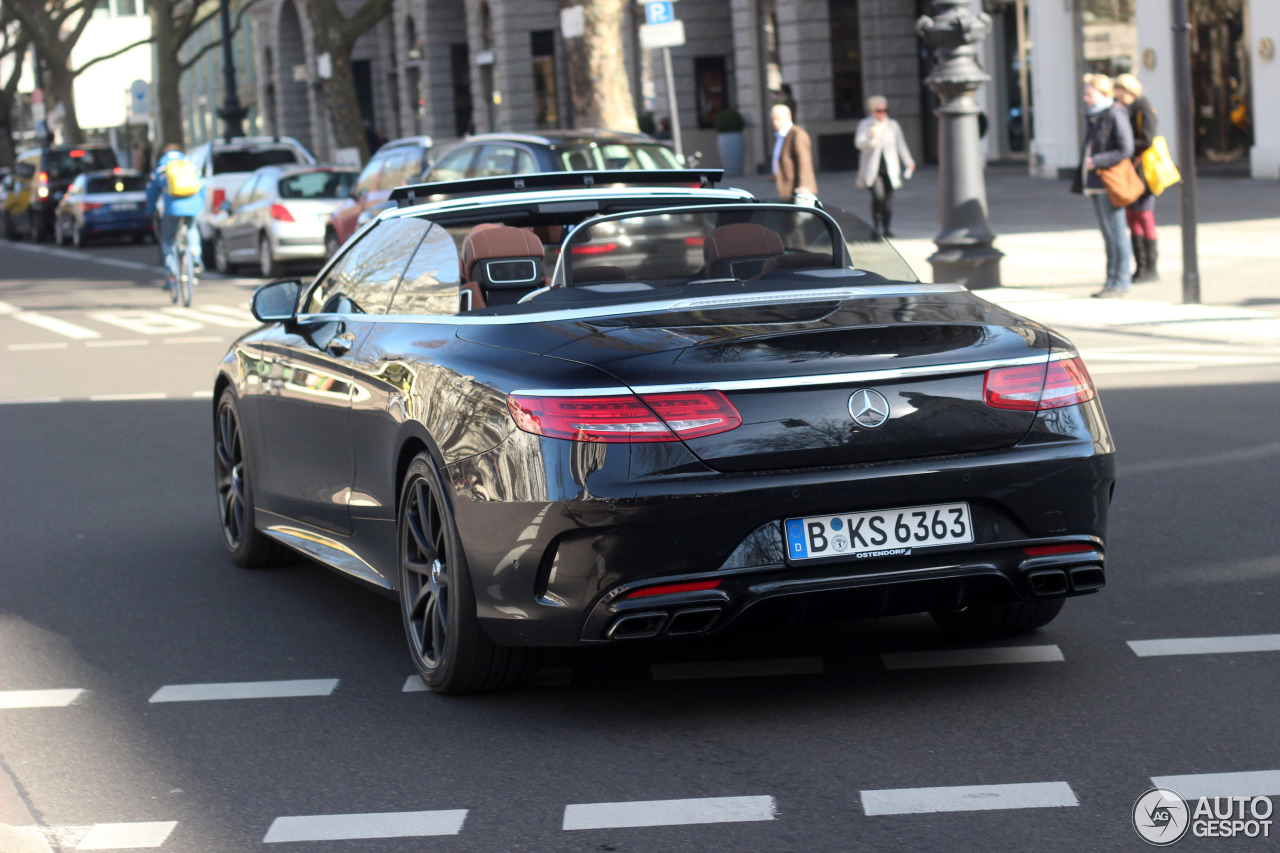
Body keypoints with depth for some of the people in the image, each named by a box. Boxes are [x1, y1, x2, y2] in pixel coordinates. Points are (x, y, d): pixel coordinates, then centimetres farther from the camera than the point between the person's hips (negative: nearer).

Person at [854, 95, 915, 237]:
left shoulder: (893, 125, 11)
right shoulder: (864, 125, 3)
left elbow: (901, 145, 19)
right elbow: (859, 143, -9)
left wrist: (909, 162, 21)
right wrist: (872, 138, -28)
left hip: (889, 169, 3)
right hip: (872, 169, -3)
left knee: (888, 198, -2)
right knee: (878, 196, -20)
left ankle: (886, 228, 8)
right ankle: (877, 225, -8)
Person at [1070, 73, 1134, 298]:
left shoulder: (1116, 116, -12)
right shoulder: (1094, 117, 15)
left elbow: (1126, 150, -17)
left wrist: (1097, 161, -18)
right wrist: (1082, 180, 14)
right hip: (1096, 185, 9)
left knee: (1116, 233, -4)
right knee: (1108, 235, 12)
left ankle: (1121, 283, 0)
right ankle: (1112, 281, 16)